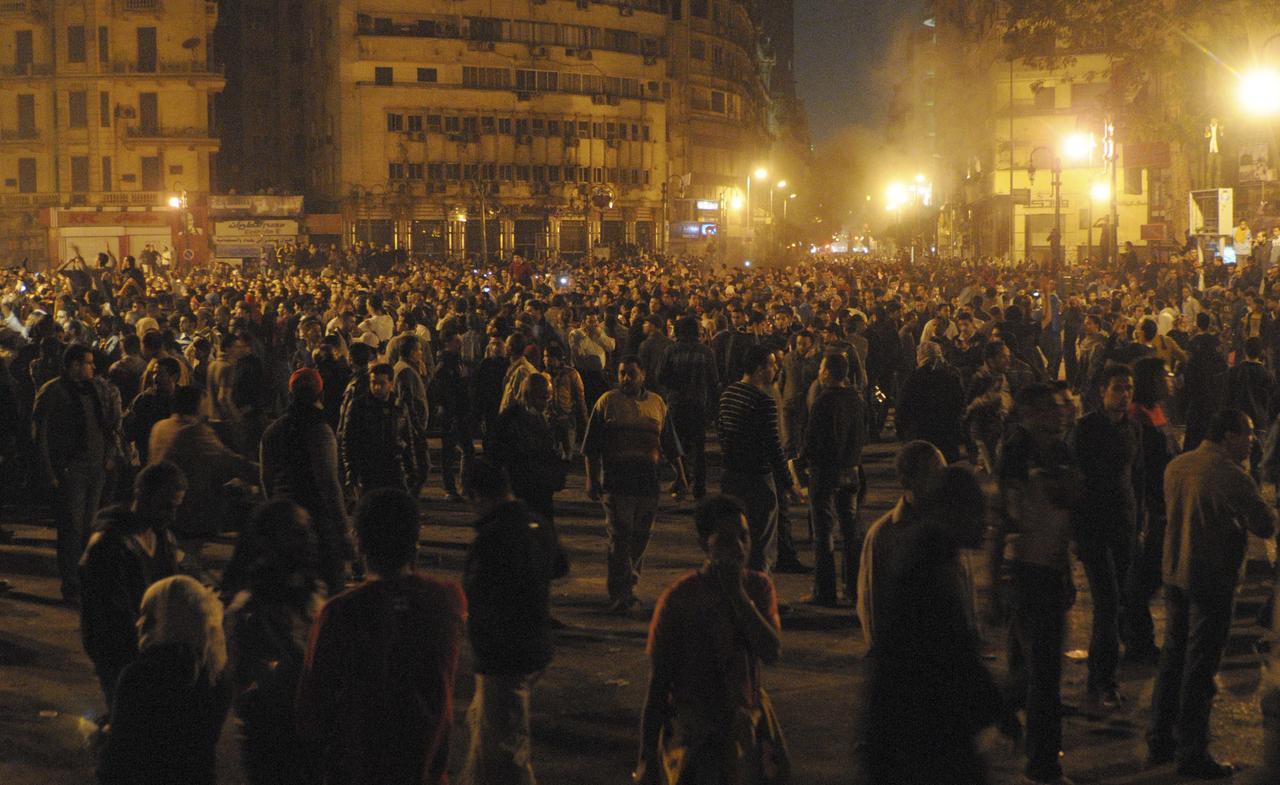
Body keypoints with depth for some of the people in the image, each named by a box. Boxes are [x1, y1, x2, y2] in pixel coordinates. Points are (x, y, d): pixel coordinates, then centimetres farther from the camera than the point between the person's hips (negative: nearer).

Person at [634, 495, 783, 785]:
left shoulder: (759, 586, -1)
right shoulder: (678, 598, -13)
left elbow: (772, 653, -14)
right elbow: (657, 684, -10)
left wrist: (738, 594, -20)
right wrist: (647, 761, -9)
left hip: (750, 724, 4)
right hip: (694, 731, -4)